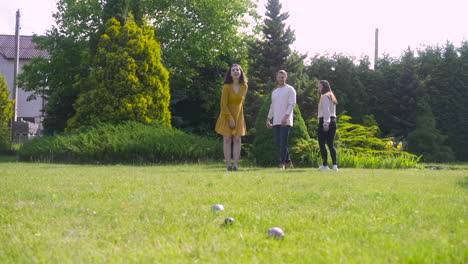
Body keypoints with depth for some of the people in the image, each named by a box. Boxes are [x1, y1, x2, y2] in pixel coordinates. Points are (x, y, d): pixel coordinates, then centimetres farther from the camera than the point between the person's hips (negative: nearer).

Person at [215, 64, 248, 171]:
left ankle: (236, 164, -1)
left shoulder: (244, 87, -3)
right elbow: (223, 105, -15)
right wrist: (230, 118, -17)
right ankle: (228, 164, -3)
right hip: (226, 115, -3)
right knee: (227, 140, -4)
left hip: (238, 116, 4)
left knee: (237, 140, -2)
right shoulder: (227, 87, -16)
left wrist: (237, 116, 15)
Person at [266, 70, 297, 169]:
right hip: (276, 122, 7)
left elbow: (292, 104, -9)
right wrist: (268, 120, 20)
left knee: (283, 142, -12)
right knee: (279, 142, 4)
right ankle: (288, 162, 12)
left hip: (286, 122, -7)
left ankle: (282, 163, -10)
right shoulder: (274, 92, 23)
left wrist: (285, 117, -20)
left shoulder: (290, 89, 1)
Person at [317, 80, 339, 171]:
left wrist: (326, 123, -22)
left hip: (324, 121, -9)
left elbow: (326, 110, -17)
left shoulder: (324, 96, -7)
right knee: (330, 144, 6)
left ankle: (325, 165, -3)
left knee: (322, 144, -3)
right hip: (333, 121, 9)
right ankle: (335, 165, -4)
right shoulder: (331, 97, 20)